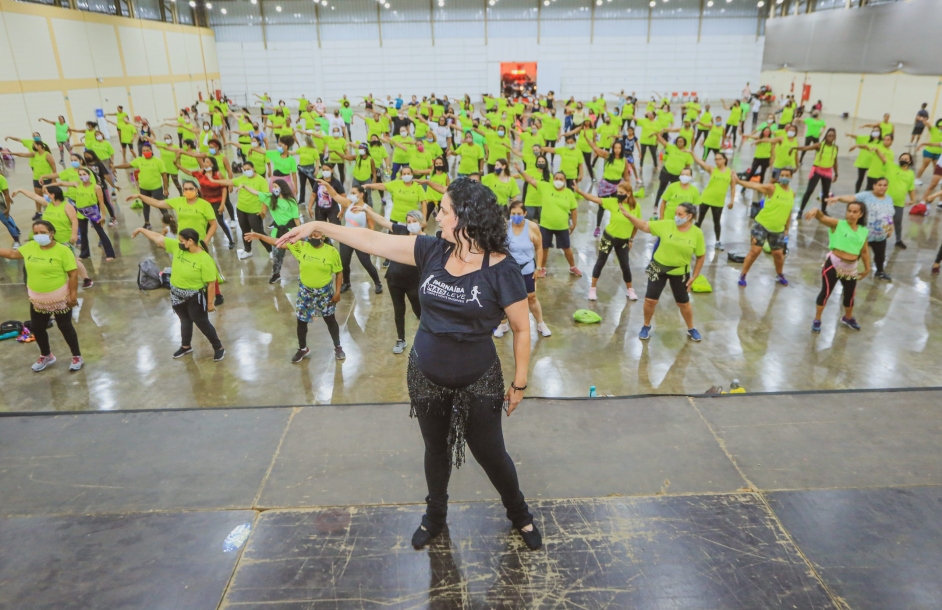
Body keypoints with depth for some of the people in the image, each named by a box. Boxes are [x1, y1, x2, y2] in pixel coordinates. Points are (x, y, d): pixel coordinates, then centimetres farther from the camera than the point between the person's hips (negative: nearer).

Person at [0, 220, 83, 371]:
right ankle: (46, 356, 39)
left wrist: (73, 295, -19)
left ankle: (77, 357, 22)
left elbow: (73, 274, -18)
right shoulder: (30, 247, -1)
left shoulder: (62, 251, -18)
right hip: (37, 299, 6)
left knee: (65, 326, 5)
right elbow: (12, 253, 17)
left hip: (60, 298, -6)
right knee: (36, 327, 17)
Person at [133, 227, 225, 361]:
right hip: (177, 295, 6)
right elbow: (159, 239, 3)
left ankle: (218, 348, 26)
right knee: (185, 321, 25)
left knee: (202, 323, 7)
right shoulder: (177, 247, -9)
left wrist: (210, 303, -19)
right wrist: (141, 230, 9)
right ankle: (186, 346, 46)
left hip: (195, 297, -6)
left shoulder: (205, 260, -27)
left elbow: (211, 283, -23)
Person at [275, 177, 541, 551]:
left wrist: (519, 383, -8)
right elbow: (374, 241, -4)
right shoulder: (432, 251, -9)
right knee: (435, 450, 23)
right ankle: (435, 517, 49)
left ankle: (519, 515, 43)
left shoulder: (501, 269, -20)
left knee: (490, 453, 13)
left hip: (478, 382, -4)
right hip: (426, 377, 4)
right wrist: (319, 226, -3)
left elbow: (521, 329, -12)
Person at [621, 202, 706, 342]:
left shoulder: (697, 233, -13)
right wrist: (628, 215, -22)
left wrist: (694, 276, -3)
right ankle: (646, 327, 26)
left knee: (683, 303, 12)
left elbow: (701, 256, -3)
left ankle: (691, 329, 36)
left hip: (680, 272, 0)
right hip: (658, 268, 1)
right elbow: (645, 226, -10)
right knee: (650, 300, 1)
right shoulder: (666, 225, -13)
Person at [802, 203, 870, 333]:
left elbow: (864, 251, 15)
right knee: (826, 292, -1)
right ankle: (817, 320, 14)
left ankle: (848, 318, 42)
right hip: (833, 263, -5)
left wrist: (867, 268, 16)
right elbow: (822, 218, -25)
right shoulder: (838, 224, -7)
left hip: (851, 267, 5)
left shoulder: (864, 232, 6)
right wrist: (816, 211, -47)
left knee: (850, 294, 17)